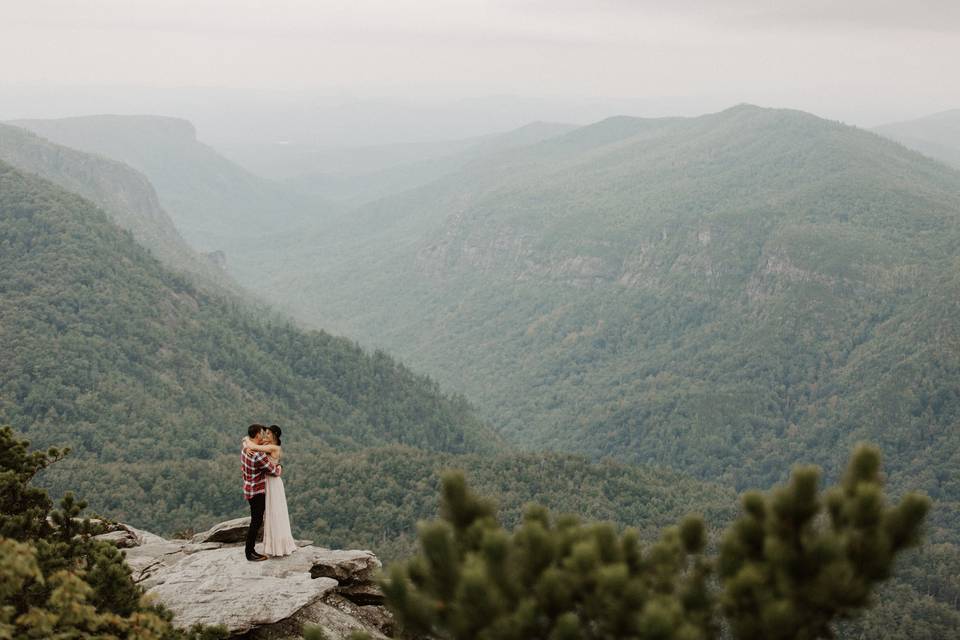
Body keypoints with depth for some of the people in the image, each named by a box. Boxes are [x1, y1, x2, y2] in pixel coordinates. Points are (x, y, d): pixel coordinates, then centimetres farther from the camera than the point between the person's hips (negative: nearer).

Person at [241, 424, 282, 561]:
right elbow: (274, 471, -17)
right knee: (256, 522, -1)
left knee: (256, 521, 17)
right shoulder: (259, 456, -27)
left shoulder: (245, 450, 2)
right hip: (257, 492, -10)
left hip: (249, 489, 10)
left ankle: (251, 550, 24)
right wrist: (280, 467, 5)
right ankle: (249, 553, 4)